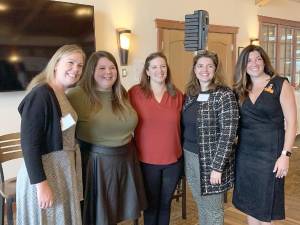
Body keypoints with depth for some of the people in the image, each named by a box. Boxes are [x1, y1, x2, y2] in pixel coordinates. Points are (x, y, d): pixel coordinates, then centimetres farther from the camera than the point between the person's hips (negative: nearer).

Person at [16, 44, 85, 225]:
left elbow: (65, 135, 9)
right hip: (45, 173, -8)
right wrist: (41, 183, -23)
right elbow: (29, 143, -22)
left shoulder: (64, 96, 7)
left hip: (64, 170, 8)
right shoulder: (40, 95, -19)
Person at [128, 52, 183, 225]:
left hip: (173, 160, 3)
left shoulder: (177, 95, 0)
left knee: (165, 203, 19)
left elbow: (181, 126, 10)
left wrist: (179, 150, 11)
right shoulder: (135, 93, -9)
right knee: (151, 204, 15)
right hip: (147, 160, -2)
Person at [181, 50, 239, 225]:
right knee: (201, 205, 20)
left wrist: (217, 166, -20)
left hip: (211, 160, -6)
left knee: (212, 209, 10)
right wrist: (184, 154, 10)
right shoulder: (190, 94, 6)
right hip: (190, 157, 6)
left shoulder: (224, 95, -14)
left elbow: (228, 133, -18)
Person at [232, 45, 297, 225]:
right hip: (245, 154, 4)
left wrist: (285, 154, -15)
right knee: (249, 205, 14)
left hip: (270, 153, -4)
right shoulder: (241, 89, 8)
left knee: (264, 209, 5)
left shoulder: (281, 85, -5)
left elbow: (291, 122, -9)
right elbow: (237, 123, 11)